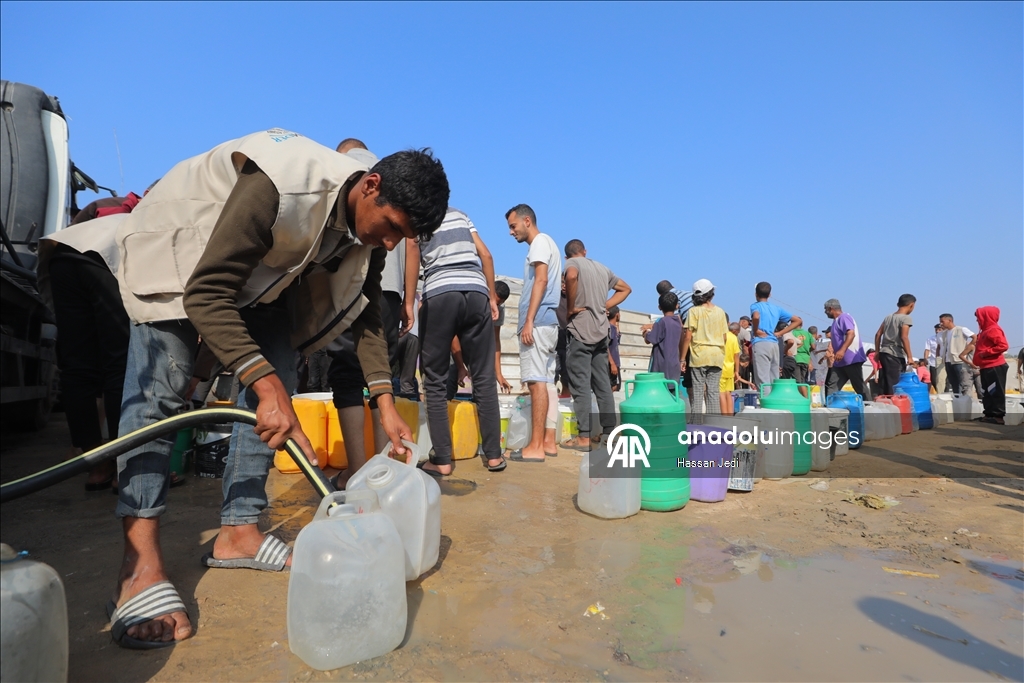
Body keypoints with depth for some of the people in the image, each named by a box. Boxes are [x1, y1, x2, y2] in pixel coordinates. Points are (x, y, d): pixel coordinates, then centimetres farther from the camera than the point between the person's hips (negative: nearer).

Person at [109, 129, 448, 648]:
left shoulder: (368, 226, -16)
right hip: (177, 250, -6)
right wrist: (265, 383, -48)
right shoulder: (278, 187, -40)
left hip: (264, 270, 7)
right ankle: (140, 560, -16)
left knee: (274, 386, -5)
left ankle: (238, 532, 2)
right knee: (159, 390, -18)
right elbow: (205, 294, -38)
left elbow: (366, 314, -7)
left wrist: (386, 404, -13)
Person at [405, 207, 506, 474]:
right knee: (484, 378, 6)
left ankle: (441, 460, 1)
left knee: (435, 380, 4)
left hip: (439, 294, -3)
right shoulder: (459, 214, 27)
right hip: (476, 292, 4)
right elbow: (486, 255, 19)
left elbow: (412, 250, -5)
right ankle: (494, 455, 8)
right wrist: (492, 297, 23)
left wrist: (408, 303, -8)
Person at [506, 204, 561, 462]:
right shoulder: (546, 244, 27)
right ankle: (548, 441, 8)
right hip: (547, 321, 10)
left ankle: (536, 446, -14)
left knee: (537, 380, -13)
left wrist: (528, 320, -20)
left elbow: (541, 280, -15)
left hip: (538, 321, -10)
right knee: (546, 380, 6)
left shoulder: (540, 241, -2)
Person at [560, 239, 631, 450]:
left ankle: (584, 437, -5)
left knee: (580, 386, -5)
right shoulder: (602, 267, 19)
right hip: (601, 332, 6)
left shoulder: (571, 263, 0)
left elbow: (571, 276, -25)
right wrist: (605, 306, 15)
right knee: (603, 385, 9)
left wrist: (570, 308, -16)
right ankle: (609, 433, 12)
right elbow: (625, 288, 28)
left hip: (579, 331, -6)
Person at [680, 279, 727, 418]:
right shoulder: (720, 312, 7)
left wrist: (682, 358, -4)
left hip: (699, 355, -3)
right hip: (717, 356, 3)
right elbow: (724, 337, 10)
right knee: (713, 391, 7)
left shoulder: (694, 311, -4)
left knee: (698, 391, 0)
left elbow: (688, 336, -8)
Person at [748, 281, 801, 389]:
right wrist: (779, 333, 13)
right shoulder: (777, 308, 17)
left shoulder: (755, 306, -1)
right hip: (774, 344, 6)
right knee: (774, 379, 10)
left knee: (762, 381, -9)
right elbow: (798, 320, 19)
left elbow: (756, 316, -26)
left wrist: (755, 330, -9)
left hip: (760, 343, -6)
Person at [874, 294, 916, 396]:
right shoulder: (906, 318, -7)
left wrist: (877, 352, 19)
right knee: (893, 385, -5)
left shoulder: (889, 316, 14)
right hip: (895, 355, -7)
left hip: (883, 353, 7)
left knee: (883, 384, 10)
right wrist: (910, 356, -15)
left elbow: (878, 335, 14)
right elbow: (904, 337, -17)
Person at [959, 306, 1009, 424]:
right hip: (986, 368, 10)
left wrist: (986, 352, -19)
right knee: (986, 392, 11)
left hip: (995, 367, -10)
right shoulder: (984, 331, 18)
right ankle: (989, 414, 16)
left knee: (996, 391, -7)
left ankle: (998, 416, -5)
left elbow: (1004, 346, -22)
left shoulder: (994, 330, -12)